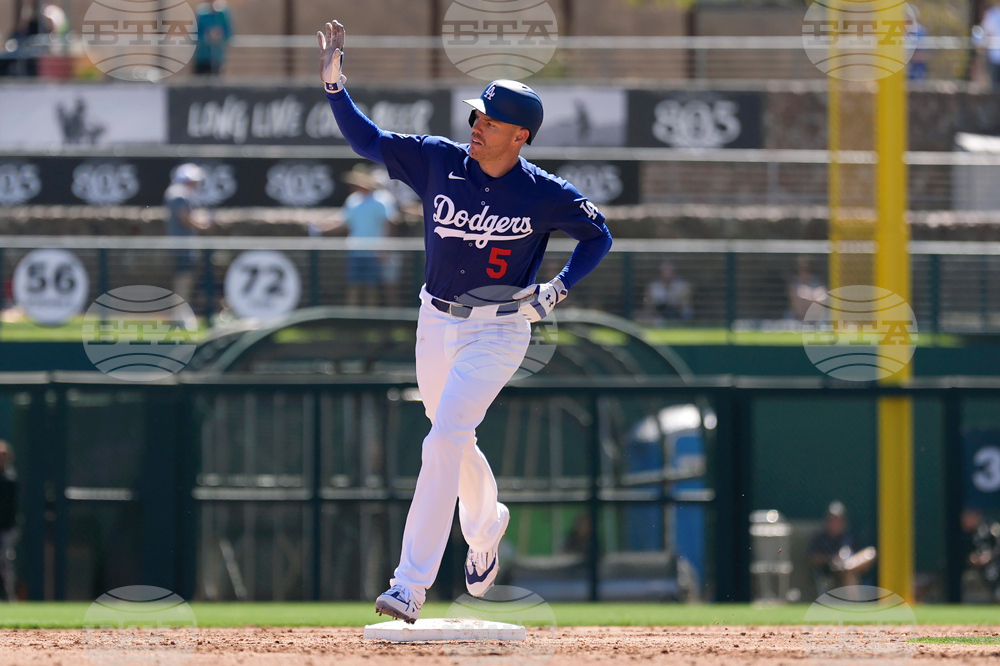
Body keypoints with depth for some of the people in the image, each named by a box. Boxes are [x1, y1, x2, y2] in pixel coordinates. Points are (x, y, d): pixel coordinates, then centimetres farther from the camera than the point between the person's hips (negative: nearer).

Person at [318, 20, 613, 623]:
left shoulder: (546, 195, -13)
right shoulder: (439, 161, -5)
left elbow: (599, 235, 3)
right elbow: (367, 140, -1)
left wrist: (557, 290, -9)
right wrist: (334, 84, -15)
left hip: (498, 330, -5)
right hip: (437, 324, 5)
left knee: (445, 439, -18)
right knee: (453, 441, 18)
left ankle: (412, 583, -21)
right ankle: (486, 527, 50)